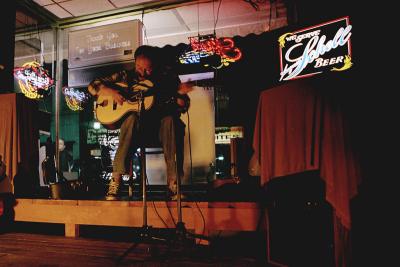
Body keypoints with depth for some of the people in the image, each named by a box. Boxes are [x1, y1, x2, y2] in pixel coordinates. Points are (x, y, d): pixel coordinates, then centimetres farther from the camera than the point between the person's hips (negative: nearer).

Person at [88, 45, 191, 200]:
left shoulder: (167, 76, 7)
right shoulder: (126, 76, 9)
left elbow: (182, 107, 5)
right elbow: (93, 86, 9)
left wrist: (180, 93, -16)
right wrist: (111, 92, -10)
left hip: (161, 122, 0)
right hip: (136, 125, 0)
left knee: (170, 120, -34)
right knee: (132, 118, -34)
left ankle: (173, 181, -32)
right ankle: (116, 178, -31)